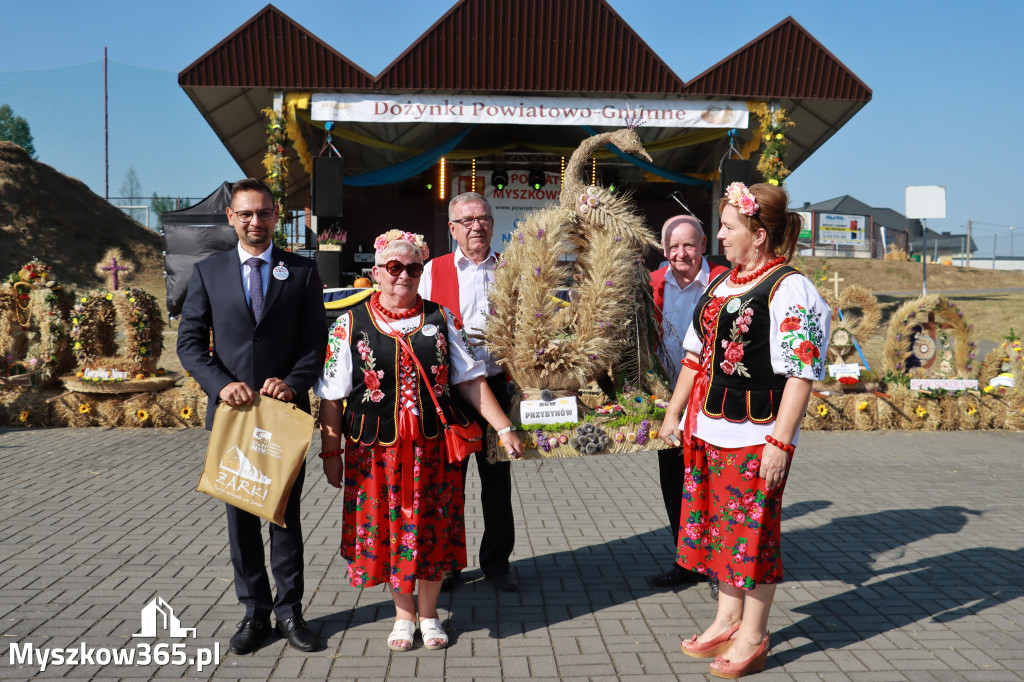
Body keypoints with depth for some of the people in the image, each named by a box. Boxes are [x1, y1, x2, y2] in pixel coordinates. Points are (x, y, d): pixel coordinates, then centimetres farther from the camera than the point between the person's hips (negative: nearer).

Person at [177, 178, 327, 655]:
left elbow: (316, 342, 1)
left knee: (287, 514, 8)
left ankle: (289, 611, 21)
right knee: (240, 517, 10)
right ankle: (254, 612, 23)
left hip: (285, 410, -1)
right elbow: (190, 342, 3)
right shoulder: (207, 272, 6)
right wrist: (221, 384, -13)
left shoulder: (302, 272, 4)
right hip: (232, 411, 1)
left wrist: (292, 383, -16)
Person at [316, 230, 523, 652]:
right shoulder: (350, 325, -1)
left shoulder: (442, 320, 3)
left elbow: (470, 380, 4)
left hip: (435, 447, 1)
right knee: (389, 528, 9)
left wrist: (504, 428, -1)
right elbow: (332, 398, -1)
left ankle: (428, 614, 30)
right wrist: (331, 452, -2)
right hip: (377, 449, -1)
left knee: (433, 528, 9)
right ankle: (403, 613, 32)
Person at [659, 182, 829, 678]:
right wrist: (674, 413, 18)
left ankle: (752, 637, 21)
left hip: (756, 434, -8)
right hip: (709, 429, 8)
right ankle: (728, 620, 33)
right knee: (719, 524, 15)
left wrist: (780, 442, -20)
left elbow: (800, 374, -16)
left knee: (752, 529, 3)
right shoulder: (720, 282, 12)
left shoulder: (789, 289, -12)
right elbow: (696, 353, 18)